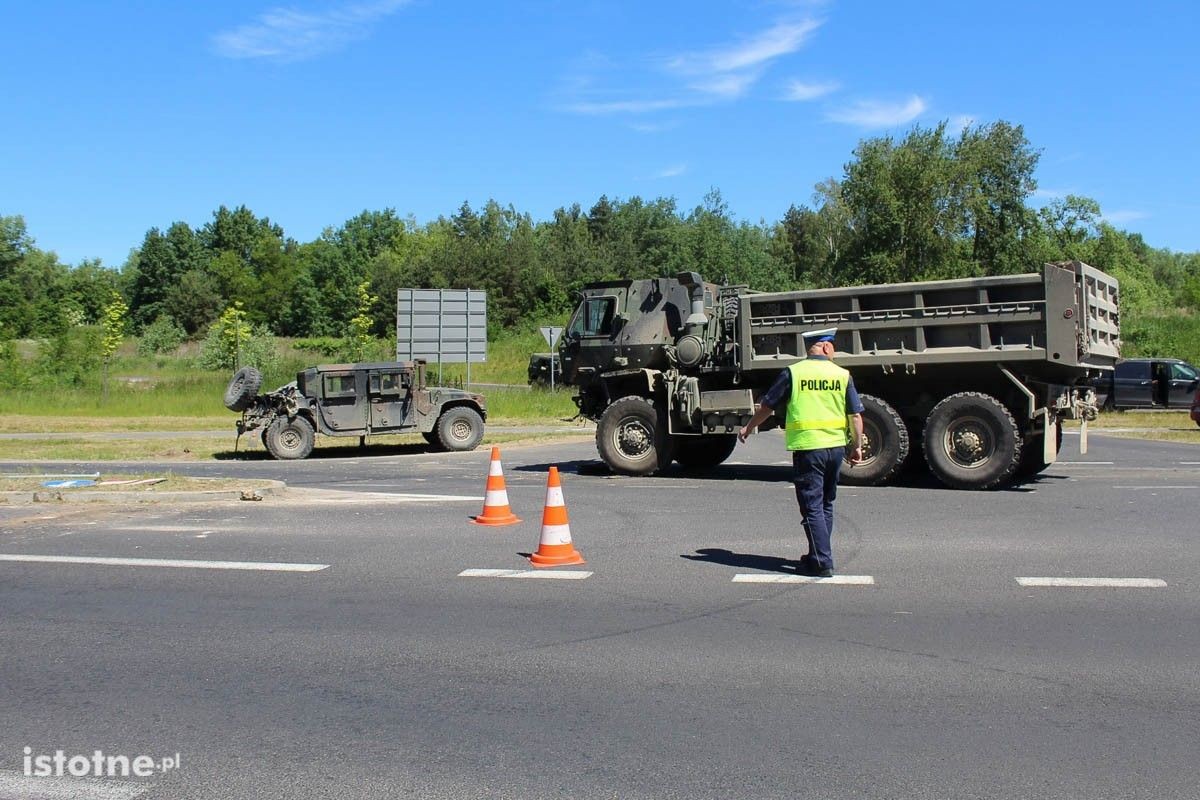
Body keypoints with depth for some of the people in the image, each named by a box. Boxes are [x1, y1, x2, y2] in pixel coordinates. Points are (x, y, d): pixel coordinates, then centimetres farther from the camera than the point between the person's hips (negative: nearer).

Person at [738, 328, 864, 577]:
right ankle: (819, 554, 26)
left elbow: (766, 406, 2)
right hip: (836, 447, 4)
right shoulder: (843, 375, 2)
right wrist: (857, 446, 14)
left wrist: (748, 429, 16)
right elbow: (855, 415, 2)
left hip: (807, 447, -4)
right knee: (826, 504, 18)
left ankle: (822, 563, -2)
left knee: (812, 507, 0)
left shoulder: (793, 373, -5)